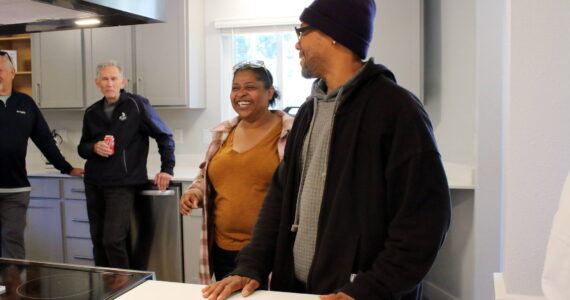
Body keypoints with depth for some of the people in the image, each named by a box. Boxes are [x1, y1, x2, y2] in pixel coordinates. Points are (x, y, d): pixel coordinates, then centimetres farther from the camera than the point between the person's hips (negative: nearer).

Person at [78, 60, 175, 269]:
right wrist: (94, 148, -3)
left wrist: (167, 169, -6)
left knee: (113, 240, -12)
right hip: (93, 184, 5)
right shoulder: (91, 112, 12)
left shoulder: (137, 104, -3)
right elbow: (82, 148, 20)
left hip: (122, 184, -5)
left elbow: (164, 136, -1)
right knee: (98, 241, 9)